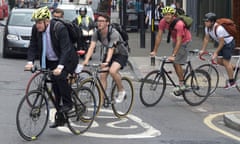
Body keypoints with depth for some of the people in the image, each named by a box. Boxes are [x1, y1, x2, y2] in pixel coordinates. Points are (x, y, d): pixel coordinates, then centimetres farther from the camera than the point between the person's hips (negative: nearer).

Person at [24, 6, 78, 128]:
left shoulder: (60, 28, -27)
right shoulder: (36, 29, -10)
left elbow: (65, 49, -32)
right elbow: (33, 46, -6)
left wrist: (60, 66, -44)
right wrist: (30, 62, -23)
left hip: (67, 60, -6)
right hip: (51, 62, 6)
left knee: (61, 77, -31)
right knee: (55, 88, 5)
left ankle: (68, 103, -11)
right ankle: (59, 117, 15)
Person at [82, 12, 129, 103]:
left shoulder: (113, 33, -29)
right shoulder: (97, 33, -12)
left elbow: (111, 49, -40)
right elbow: (92, 47, -22)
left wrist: (106, 62, -55)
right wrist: (86, 60, -37)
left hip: (121, 54, -6)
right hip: (108, 54, 6)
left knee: (112, 70, -30)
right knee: (102, 75, -7)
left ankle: (121, 91, -9)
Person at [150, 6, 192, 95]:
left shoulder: (179, 24, -35)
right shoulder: (163, 22, -16)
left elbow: (179, 41, -36)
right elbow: (159, 36, -10)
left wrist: (173, 55, -41)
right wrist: (154, 51, -13)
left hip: (184, 41, -7)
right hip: (175, 40, 7)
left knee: (176, 62, -14)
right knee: (175, 63, 9)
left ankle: (182, 85, -5)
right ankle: (181, 83, 22)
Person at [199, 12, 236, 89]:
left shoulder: (219, 29, -34)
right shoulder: (207, 27, -10)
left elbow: (221, 43, -28)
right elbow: (206, 38, 1)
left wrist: (216, 52, -24)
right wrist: (203, 50, -2)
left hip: (229, 43, -8)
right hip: (221, 43, 8)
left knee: (225, 62, -8)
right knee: (219, 61, 6)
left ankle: (232, 82, 1)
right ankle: (233, 68, 28)